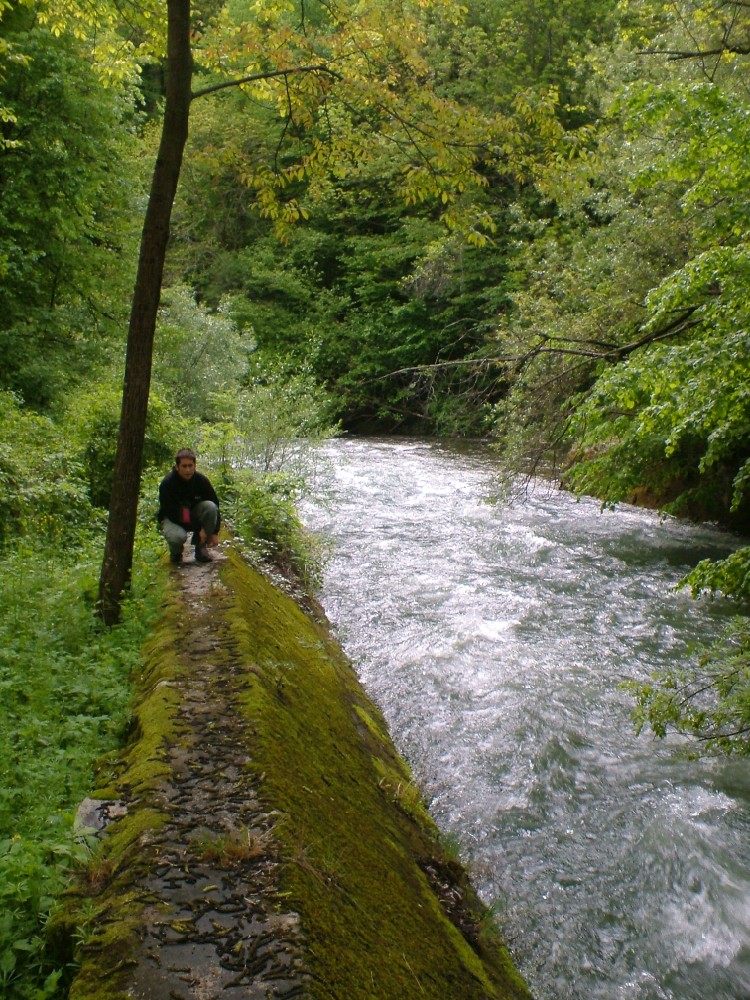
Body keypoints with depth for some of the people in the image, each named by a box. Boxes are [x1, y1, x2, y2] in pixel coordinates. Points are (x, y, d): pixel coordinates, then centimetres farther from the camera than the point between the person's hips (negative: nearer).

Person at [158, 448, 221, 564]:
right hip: (172, 519, -4)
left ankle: (201, 547, -10)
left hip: (193, 515, 4)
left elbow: (215, 506, -7)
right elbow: (172, 513, -24)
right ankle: (176, 552, 2)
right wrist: (198, 529, -26)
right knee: (177, 537, -39)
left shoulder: (201, 480, -14)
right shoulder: (167, 484, -24)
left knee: (210, 506, -28)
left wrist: (215, 533, -14)